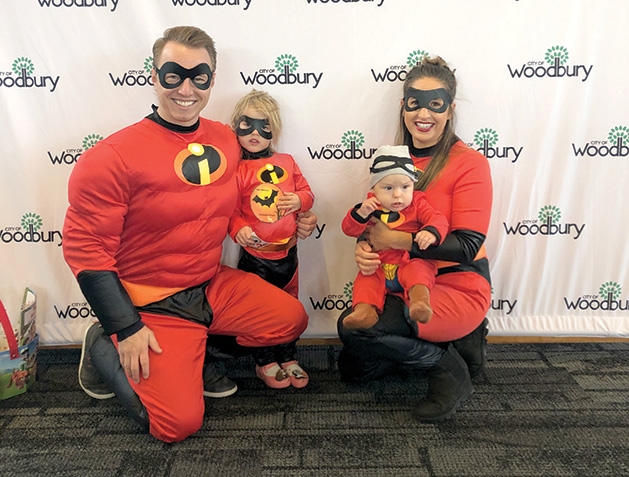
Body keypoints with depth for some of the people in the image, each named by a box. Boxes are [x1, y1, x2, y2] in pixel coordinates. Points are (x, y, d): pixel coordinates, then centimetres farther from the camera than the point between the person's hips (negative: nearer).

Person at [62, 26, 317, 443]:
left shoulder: (227, 140, 1)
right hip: (151, 304, -6)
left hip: (214, 286, 6)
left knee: (292, 318, -1)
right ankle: (103, 347, 13)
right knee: (180, 422, -12)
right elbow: (85, 247, -15)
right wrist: (127, 329, -17)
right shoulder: (113, 157, -18)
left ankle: (194, 354, 13)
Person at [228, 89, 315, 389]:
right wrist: (239, 229, -28)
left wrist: (300, 200, -13)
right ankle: (264, 363, 29)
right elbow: (230, 208, -10)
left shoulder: (286, 162, 4)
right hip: (255, 253, -4)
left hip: (287, 251, 4)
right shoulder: (236, 169, -9)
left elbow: (306, 192, 9)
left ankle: (288, 358, 36)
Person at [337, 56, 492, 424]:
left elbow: (467, 245, -21)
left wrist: (394, 239, -23)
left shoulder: (469, 163, -13)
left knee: (353, 327, -25)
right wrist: (364, 247, -15)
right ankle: (451, 342, 16)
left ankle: (452, 370, -3)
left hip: (458, 286, -7)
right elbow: (374, 223, 8)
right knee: (353, 367, 6)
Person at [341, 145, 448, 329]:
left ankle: (419, 301, -47)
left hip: (411, 263, -3)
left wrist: (431, 232, -37)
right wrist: (361, 213, -21)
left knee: (418, 269, -31)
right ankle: (364, 309, -32)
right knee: (365, 279, -19)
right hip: (378, 268, 3)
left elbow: (437, 219, -13)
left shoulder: (416, 204, 0)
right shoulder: (371, 206, 4)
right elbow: (349, 229, 0)